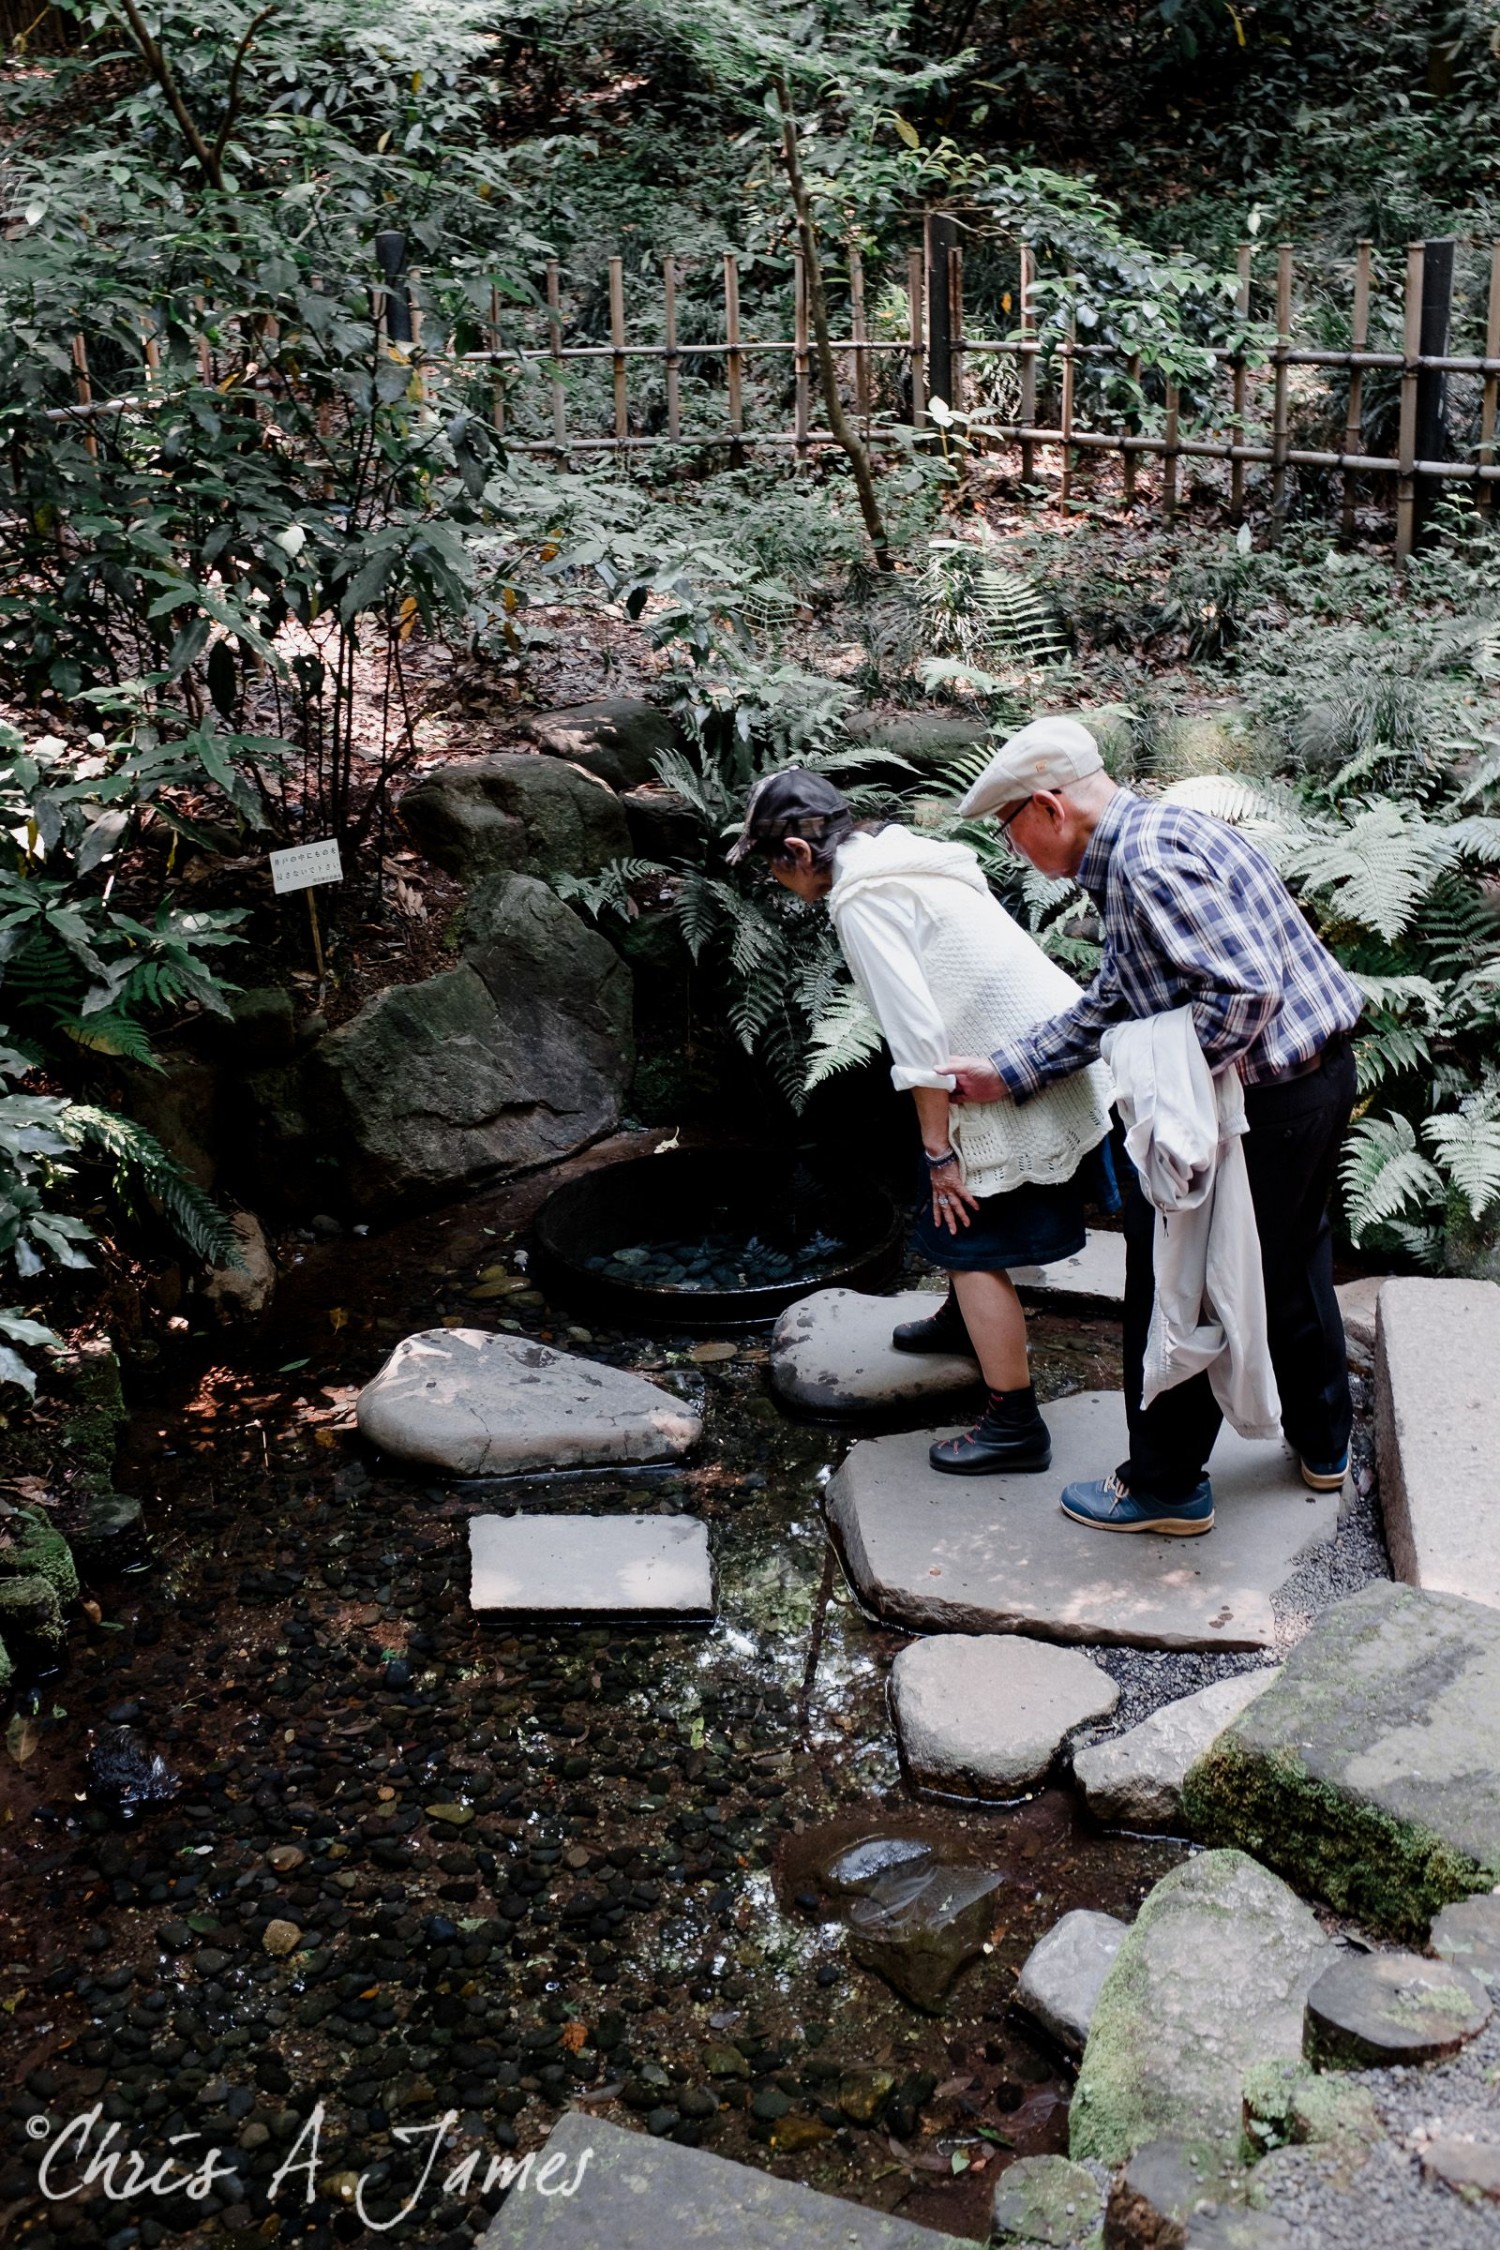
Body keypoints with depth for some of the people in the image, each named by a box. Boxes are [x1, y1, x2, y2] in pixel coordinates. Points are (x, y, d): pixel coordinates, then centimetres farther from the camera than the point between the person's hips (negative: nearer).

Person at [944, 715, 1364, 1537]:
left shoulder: (1148, 862, -23)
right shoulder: (1152, 836, 11)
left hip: (1269, 1098, -10)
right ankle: (1321, 1444, 44)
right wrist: (1004, 1071, 13)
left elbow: (1246, 987, -31)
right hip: (1319, 1074, 10)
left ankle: (1167, 1485, 19)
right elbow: (1106, 1007, 15)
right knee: (1291, 1262, 26)